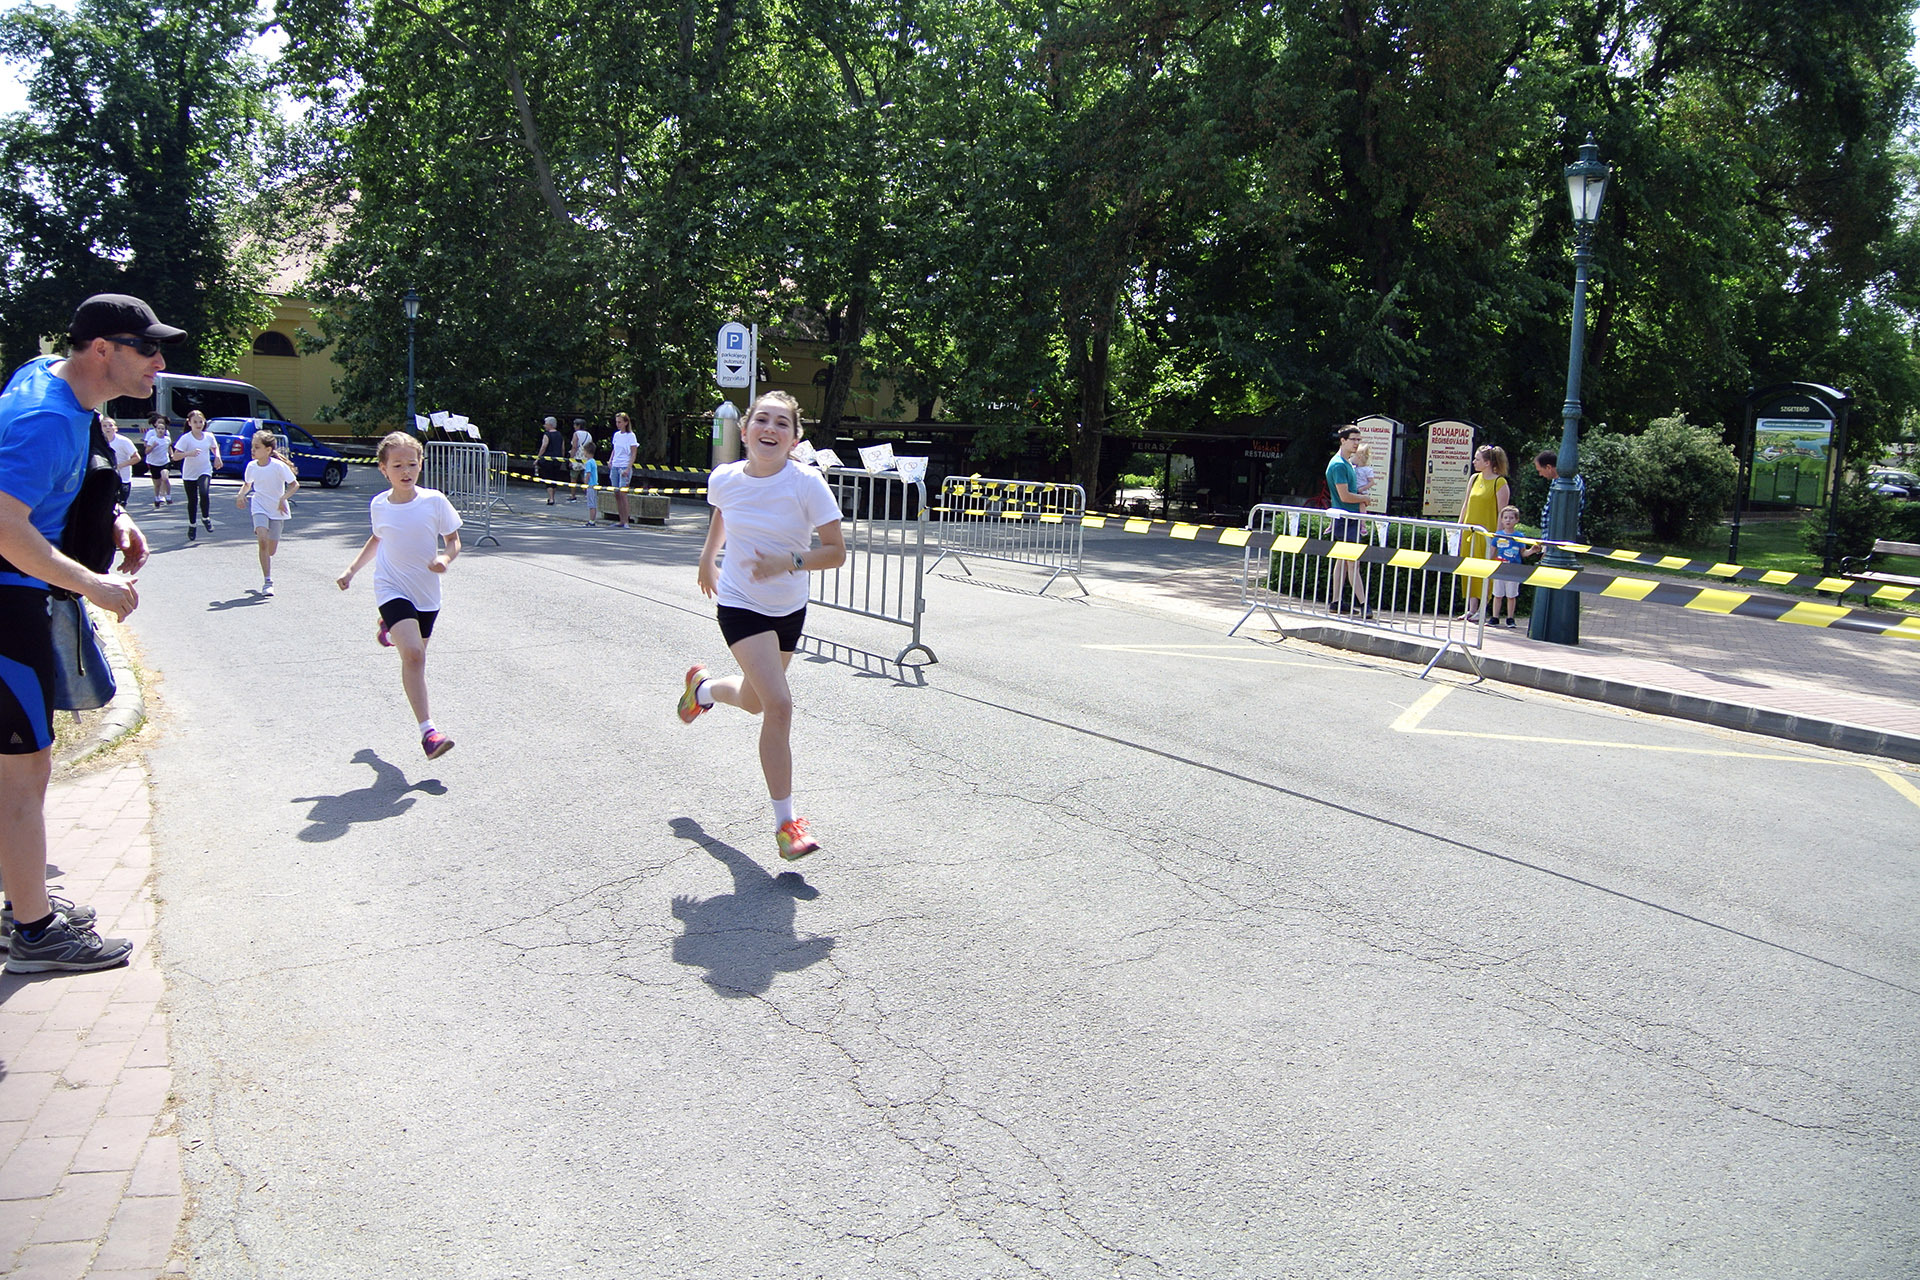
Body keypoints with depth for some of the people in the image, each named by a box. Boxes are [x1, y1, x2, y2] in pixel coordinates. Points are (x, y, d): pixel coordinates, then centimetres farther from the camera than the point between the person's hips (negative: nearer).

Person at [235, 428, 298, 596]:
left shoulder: (278, 466, -14)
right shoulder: (251, 466, -1)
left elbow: (295, 484, -10)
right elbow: (247, 484, 18)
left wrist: (283, 498, -25)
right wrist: (241, 495, -1)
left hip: (277, 510, -2)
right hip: (260, 508, 2)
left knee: (271, 550, 4)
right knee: (262, 541, -20)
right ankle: (267, 582, -17)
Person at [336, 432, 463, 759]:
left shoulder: (434, 501, -8)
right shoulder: (379, 505, -1)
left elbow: (454, 540, 0)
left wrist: (446, 558, -22)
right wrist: (352, 569, 14)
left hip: (427, 593, 2)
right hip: (392, 589, -1)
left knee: (414, 657, 17)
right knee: (413, 654, -22)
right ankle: (427, 730, -23)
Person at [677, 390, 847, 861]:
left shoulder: (807, 484, -18)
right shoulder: (725, 479, -10)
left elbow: (836, 552, -16)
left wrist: (788, 562, -29)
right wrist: (708, 556, 15)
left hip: (789, 609, 2)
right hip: (740, 605, -2)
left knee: (754, 702, 20)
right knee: (779, 705, -17)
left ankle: (703, 685, 56)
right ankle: (785, 822, -6)